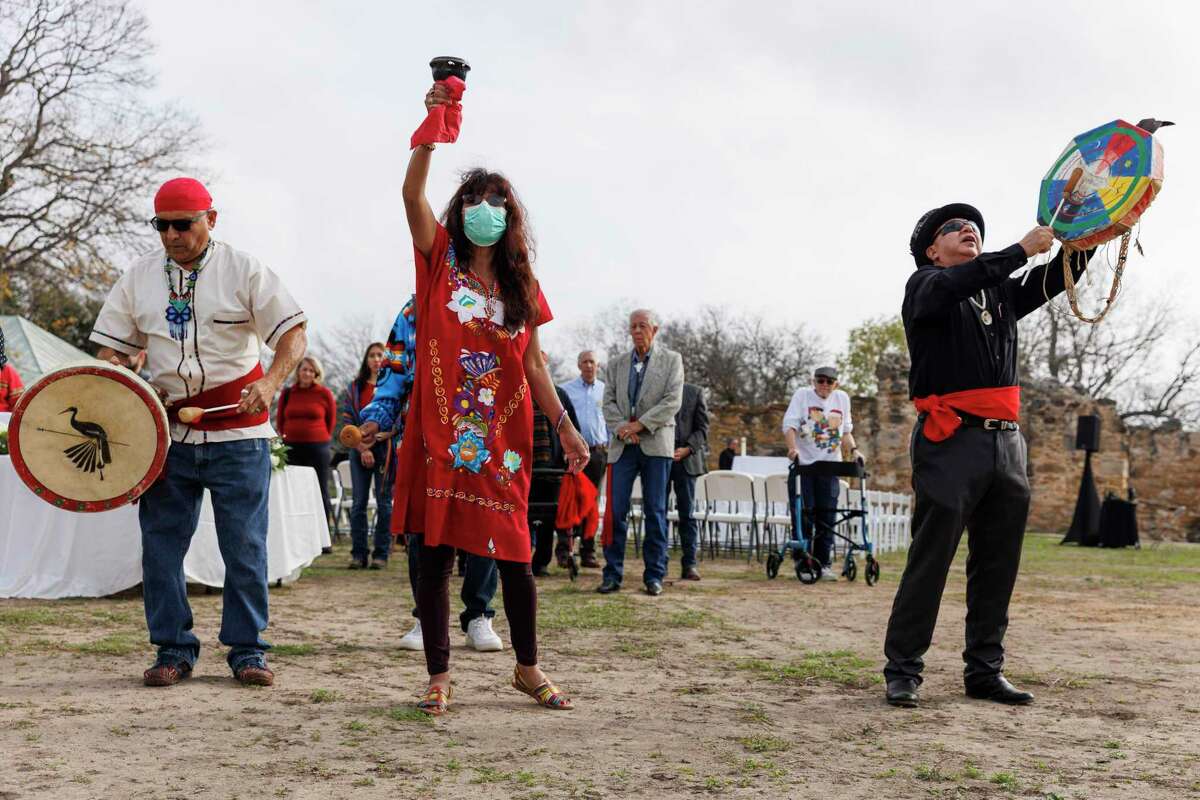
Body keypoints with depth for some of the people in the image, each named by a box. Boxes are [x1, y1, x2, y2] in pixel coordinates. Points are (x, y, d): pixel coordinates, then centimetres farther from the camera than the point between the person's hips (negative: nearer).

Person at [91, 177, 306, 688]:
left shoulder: (244, 271, -1)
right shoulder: (139, 277, 8)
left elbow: (293, 333, -6)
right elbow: (114, 349, 10)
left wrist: (271, 382, -24)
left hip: (237, 431, -3)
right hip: (167, 430, 3)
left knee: (245, 546, 0)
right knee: (161, 544, 3)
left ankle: (247, 650, 11)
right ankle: (173, 650, 14)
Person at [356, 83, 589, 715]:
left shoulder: (521, 287, 11)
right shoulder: (440, 263, 5)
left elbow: (534, 366, 12)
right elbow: (412, 195, -10)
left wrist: (564, 425, 5)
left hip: (501, 437, 2)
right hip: (440, 433, -2)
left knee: (514, 554, 5)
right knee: (434, 554, 1)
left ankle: (528, 668, 23)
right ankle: (438, 678, 12)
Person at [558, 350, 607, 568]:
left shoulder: (606, 391, 9)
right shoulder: (565, 390, 6)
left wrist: (610, 448, 3)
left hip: (597, 452, 2)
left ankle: (588, 552, 10)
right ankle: (564, 550, -3)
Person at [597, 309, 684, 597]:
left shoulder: (671, 360, 7)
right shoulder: (616, 364, 16)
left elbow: (673, 401, -5)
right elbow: (609, 402, 9)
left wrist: (639, 424, -13)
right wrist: (621, 428, -11)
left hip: (656, 443, -2)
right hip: (623, 444, 2)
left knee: (655, 511, 1)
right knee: (616, 510, -4)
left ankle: (654, 575, 6)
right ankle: (613, 573, 3)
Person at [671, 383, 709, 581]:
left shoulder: (695, 392, 8)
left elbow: (702, 427, 6)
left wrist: (687, 449, -9)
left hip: (685, 459, 0)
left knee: (687, 513, -1)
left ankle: (689, 564, 2)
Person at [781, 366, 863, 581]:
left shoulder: (842, 398, 11)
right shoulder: (803, 394, 0)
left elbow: (845, 431, 20)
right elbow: (789, 424, -9)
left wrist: (854, 450, 3)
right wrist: (793, 448, -26)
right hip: (804, 465, -3)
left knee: (827, 517, 1)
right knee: (804, 515, -5)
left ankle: (823, 564, 8)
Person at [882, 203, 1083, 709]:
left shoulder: (1000, 292, 22)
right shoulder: (927, 284, 4)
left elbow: (1052, 282, 15)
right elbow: (955, 284, -18)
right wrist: (1023, 249, -18)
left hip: (1006, 442, 6)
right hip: (951, 442, -6)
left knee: (998, 564, 8)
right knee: (930, 560, -5)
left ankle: (984, 671, 16)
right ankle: (902, 671, 1)